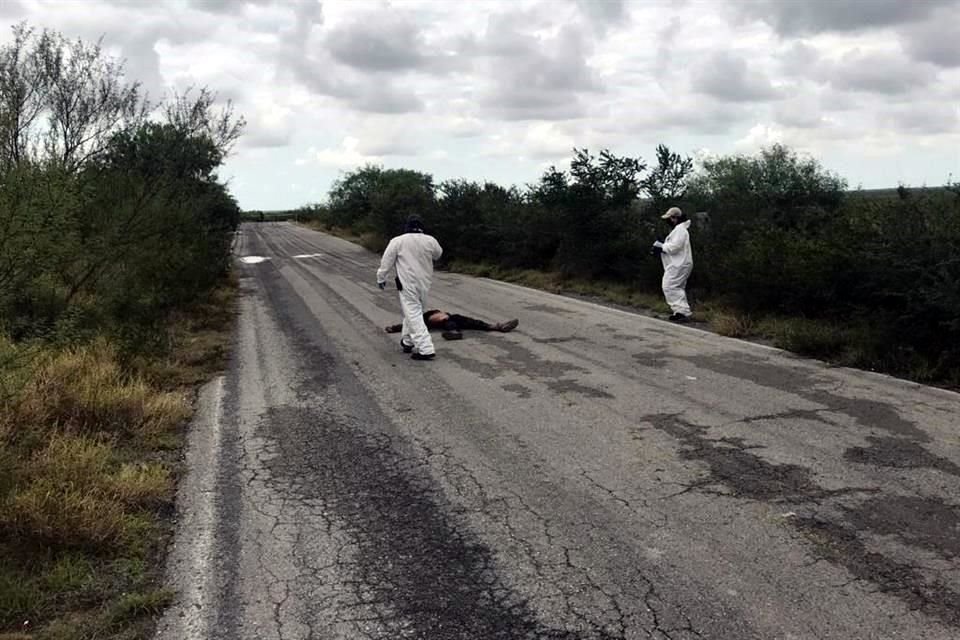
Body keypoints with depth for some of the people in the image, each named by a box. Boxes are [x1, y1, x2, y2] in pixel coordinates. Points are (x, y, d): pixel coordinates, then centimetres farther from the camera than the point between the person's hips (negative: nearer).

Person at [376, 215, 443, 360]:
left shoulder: (398, 241, -9)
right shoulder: (430, 240, -1)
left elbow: (386, 261, -2)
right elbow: (438, 254, 18)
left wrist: (381, 278, 12)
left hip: (408, 284, -5)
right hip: (425, 284, 5)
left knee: (413, 315, -5)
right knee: (414, 312, 21)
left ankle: (425, 349, -13)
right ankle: (407, 342, 33)